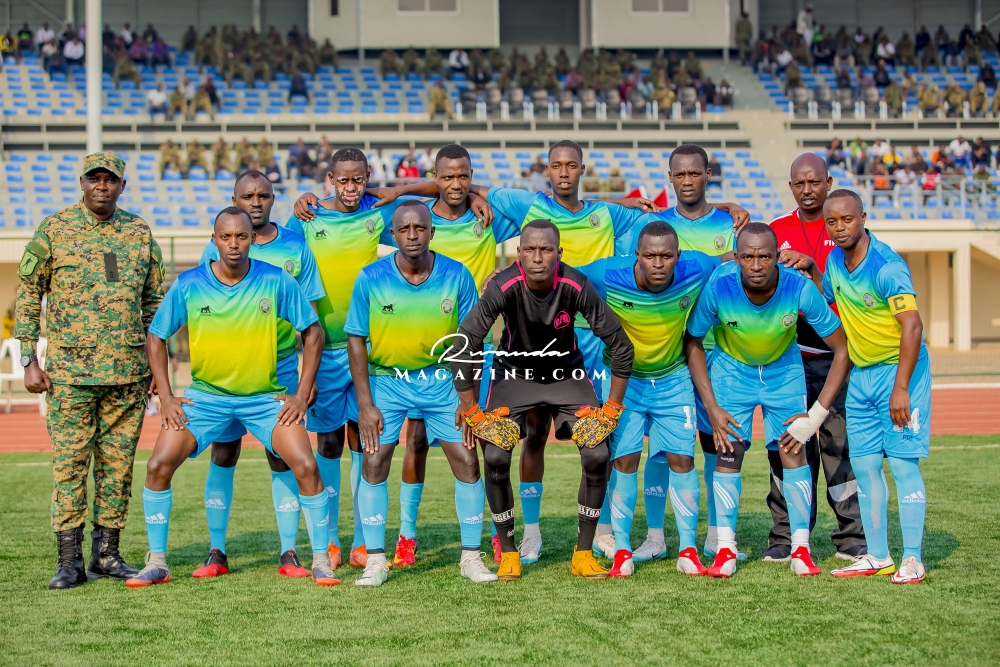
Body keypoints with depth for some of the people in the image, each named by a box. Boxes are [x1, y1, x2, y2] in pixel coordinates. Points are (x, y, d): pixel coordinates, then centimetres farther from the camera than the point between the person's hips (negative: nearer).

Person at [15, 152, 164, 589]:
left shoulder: (140, 233, 10)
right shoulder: (53, 230, 2)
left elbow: (155, 300, 17)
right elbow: (28, 294, 3)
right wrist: (29, 360, -2)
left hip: (128, 373, 3)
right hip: (70, 371, -3)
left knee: (118, 463, 5)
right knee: (69, 463, -3)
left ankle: (106, 553, 14)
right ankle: (69, 561, 2)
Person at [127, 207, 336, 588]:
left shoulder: (276, 281, -9)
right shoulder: (188, 285, -7)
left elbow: (313, 333, -1)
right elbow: (156, 337, 4)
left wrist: (302, 395, -6)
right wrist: (165, 396, -3)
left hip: (265, 397, -1)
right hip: (205, 395, 1)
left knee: (306, 467, -15)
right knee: (158, 467, -10)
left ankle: (321, 561, 1)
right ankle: (156, 563, 4)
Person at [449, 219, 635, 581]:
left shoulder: (576, 286, -27)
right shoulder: (504, 286, -29)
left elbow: (619, 343, -17)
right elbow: (464, 344, -24)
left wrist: (612, 408, -14)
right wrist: (470, 411, -20)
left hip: (567, 374, 1)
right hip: (514, 373, -1)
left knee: (598, 455, -13)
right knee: (495, 458, -17)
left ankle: (583, 554, 3)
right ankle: (508, 554, 3)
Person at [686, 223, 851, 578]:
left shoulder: (800, 288, -31)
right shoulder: (718, 287, -30)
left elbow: (843, 349, -20)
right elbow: (692, 342, -11)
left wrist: (816, 415, -22)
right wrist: (712, 408, -14)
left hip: (784, 369, 0)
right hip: (731, 367, 0)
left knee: (793, 450, -8)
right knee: (728, 451, -9)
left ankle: (801, 549, 0)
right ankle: (725, 549, -1)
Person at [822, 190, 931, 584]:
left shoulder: (886, 266, -20)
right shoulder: (835, 260, 4)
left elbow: (912, 326, -26)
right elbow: (826, 301, 24)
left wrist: (901, 387, -29)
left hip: (899, 370, -7)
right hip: (860, 374, 7)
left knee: (903, 463, -8)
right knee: (864, 465, 6)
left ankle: (912, 559, -4)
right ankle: (878, 557, 14)